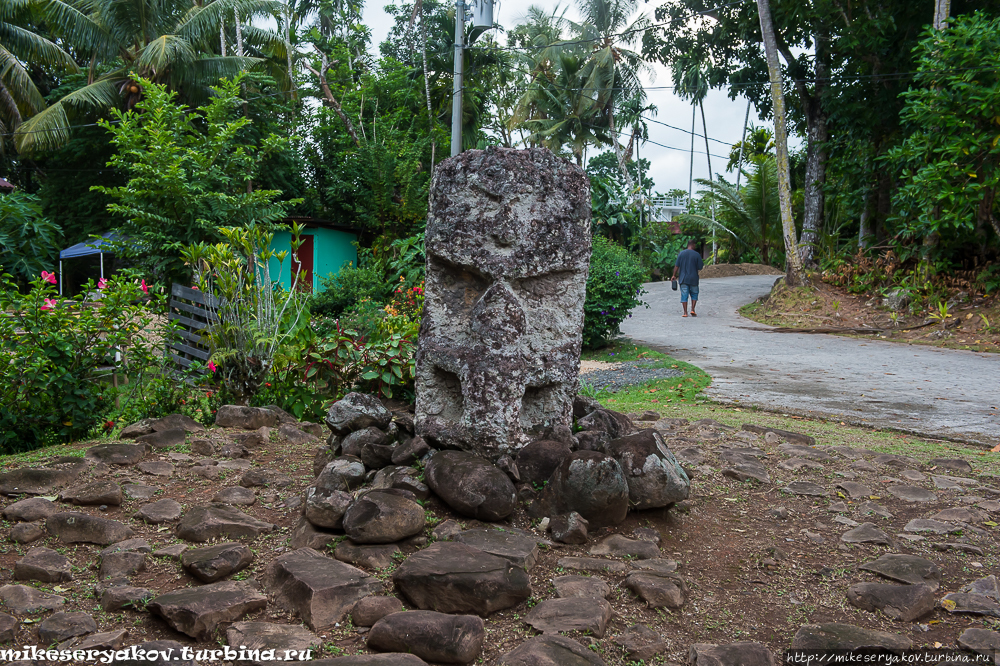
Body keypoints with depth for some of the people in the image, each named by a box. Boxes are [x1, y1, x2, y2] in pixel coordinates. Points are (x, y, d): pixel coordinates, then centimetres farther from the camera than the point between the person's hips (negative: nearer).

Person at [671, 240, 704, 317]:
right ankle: (692, 310, 6)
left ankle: (685, 312, 1)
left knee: (684, 295, 3)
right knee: (694, 294, 15)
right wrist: (703, 265, 18)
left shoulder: (681, 253, -1)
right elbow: (700, 267, -4)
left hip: (683, 278, 1)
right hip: (693, 278, -1)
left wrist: (674, 275, 7)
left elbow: (676, 266, -1)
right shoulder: (697, 254, -5)